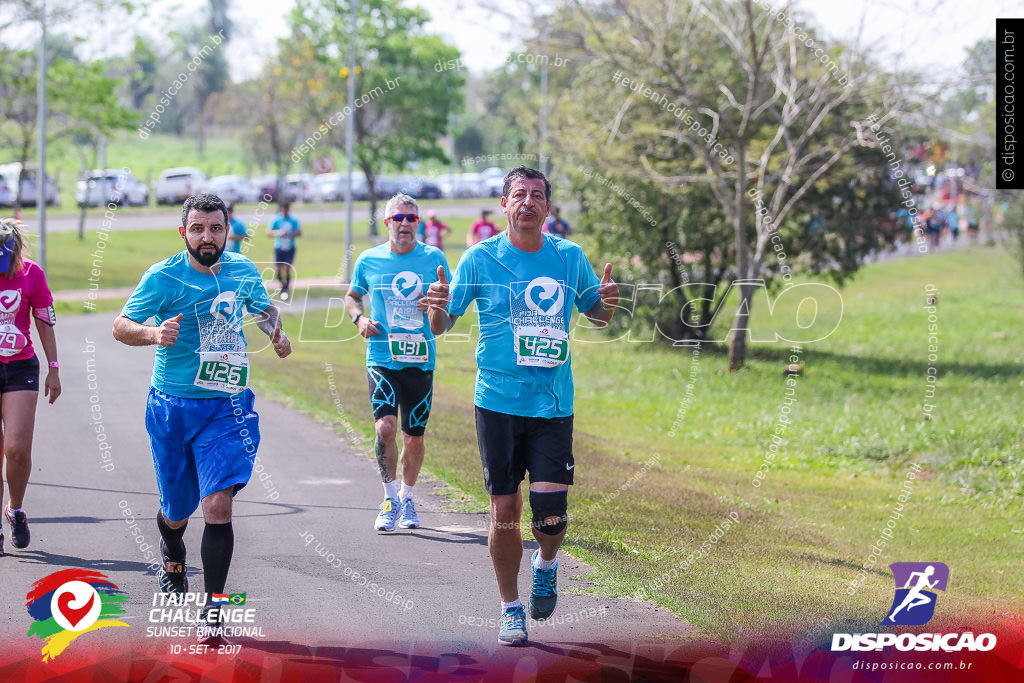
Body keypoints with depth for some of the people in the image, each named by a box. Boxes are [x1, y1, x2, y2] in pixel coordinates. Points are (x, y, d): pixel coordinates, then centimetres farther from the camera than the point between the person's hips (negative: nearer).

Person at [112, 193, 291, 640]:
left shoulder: (242, 270, 2)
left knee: (218, 505, -16)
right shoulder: (163, 277, -10)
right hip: (172, 406, -1)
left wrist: (276, 332, 1)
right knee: (176, 509, 12)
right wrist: (153, 333, -36)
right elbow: (121, 326, -14)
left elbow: (263, 307, 23)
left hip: (226, 407, 1)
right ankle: (173, 558, 48)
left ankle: (213, 605, -9)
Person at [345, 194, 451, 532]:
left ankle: (407, 497, 30)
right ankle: (390, 497, -2)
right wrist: (360, 317, -2)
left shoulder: (434, 258, 2)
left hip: (421, 360, 1)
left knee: (414, 437, 7)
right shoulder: (369, 260, 4)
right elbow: (352, 296, 20)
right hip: (382, 360, -1)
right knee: (385, 426, -19)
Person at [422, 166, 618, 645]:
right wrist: (436, 309, -22)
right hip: (498, 403, -1)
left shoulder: (570, 257, 3)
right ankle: (511, 610, 17)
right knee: (504, 507, 0)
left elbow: (597, 316, 16)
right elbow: (442, 326, 2)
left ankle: (546, 564, 24)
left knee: (550, 505, -10)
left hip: (553, 404, 1)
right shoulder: (481, 258, -1)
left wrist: (607, 303, -8)